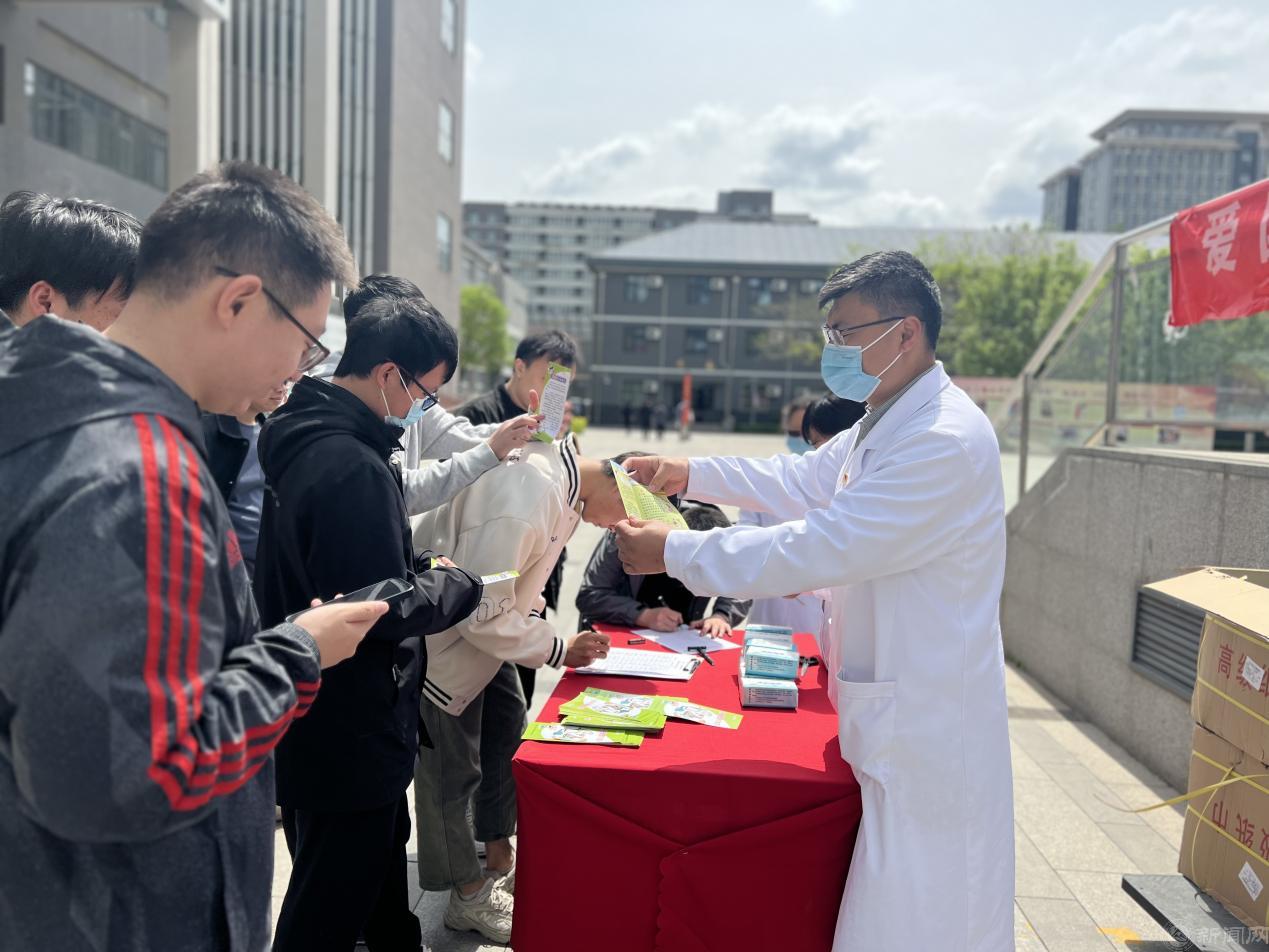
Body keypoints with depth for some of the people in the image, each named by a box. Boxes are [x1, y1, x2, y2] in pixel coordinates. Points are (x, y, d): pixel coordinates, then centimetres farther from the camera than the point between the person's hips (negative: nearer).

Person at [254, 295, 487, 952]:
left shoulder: (306, 441, 6)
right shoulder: (353, 468, -26)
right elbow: (388, 612, -26)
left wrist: (421, 573, 4)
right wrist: (457, 584, -10)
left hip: (313, 729, 10)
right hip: (350, 742, -10)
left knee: (379, 870, 27)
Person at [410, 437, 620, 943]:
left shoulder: (559, 469, -7)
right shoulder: (523, 505, -37)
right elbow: (483, 614, -29)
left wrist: (532, 614, 2)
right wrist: (558, 650, -19)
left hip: (482, 622, 9)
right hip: (440, 638, -9)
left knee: (507, 727, 17)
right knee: (451, 769, 5)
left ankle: (500, 859, 35)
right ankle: (469, 895, 25)